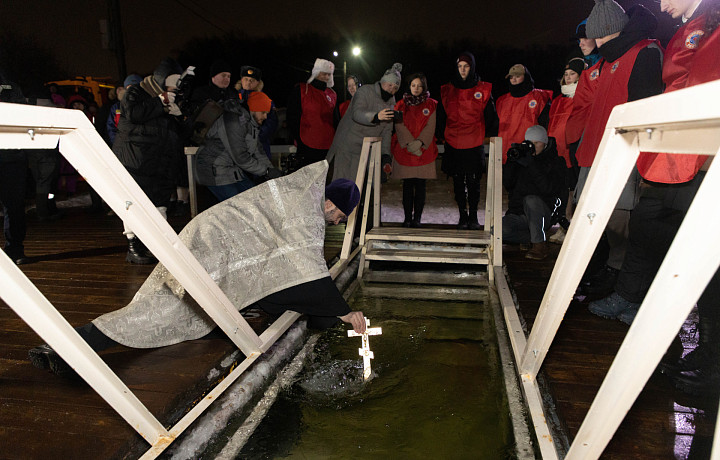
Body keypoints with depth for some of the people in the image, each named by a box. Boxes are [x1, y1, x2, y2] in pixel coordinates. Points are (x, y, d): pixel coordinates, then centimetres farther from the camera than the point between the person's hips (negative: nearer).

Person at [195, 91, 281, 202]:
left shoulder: (252, 122, 6)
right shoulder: (233, 122, -25)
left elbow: (258, 151, 6)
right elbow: (241, 158, -26)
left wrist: (271, 171, -7)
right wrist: (266, 171, -19)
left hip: (234, 169, 9)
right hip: (215, 171, -9)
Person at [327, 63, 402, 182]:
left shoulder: (391, 101, 9)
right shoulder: (365, 91, -11)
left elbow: (387, 131, 9)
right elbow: (357, 113, -29)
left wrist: (386, 155, -2)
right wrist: (376, 116, -49)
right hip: (348, 145, -5)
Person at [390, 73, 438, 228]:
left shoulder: (431, 105, 8)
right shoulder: (401, 105, 10)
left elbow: (430, 127, -1)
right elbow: (400, 127, 0)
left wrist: (419, 143, -15)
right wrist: (409, 144, -13)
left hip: (424, 150, 0)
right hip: (404, 151, 1)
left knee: (420, 184, -1)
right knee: (407, 184, 1)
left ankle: (417, 217, 6)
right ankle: (407, 217, 6)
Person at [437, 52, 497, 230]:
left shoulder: (483, 90, 5)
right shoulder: (447, 90, 10)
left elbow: (491, 117, 8)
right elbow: (441, 117, 15)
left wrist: (488, 137, 4)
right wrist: (443, 136, 10)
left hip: (475, 144, -2)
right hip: (454, 144, 2)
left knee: (473, 181, -1)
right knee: (458, 181, 5)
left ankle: (473, 216, 11)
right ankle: (462, 216, 15)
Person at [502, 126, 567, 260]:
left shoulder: (555, 162, 1)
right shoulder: (521, 158, 11)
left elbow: (548, 189, -15)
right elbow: (507, 184, 3)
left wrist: (530, 164, -20)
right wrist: (511, 161, -10)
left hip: (542, 215, -3)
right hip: (518, 214, 3)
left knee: (531, 199, -37)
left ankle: (540, 245, -22)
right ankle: (533, 238, -2)